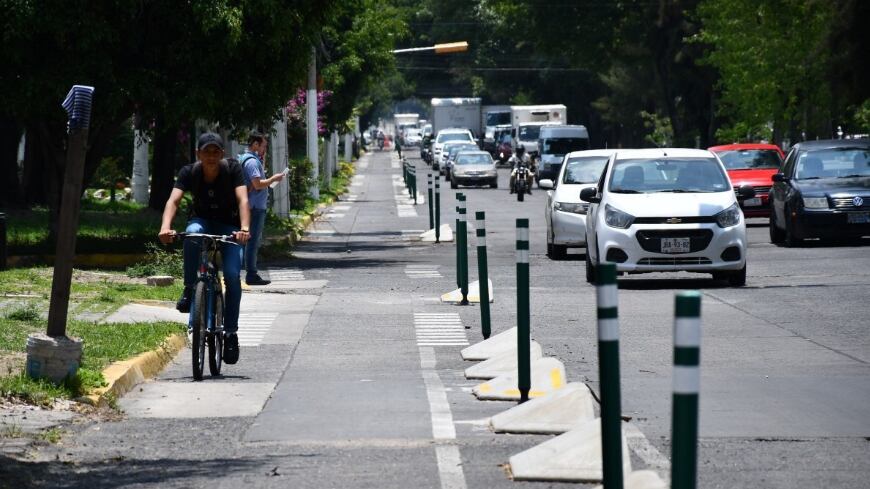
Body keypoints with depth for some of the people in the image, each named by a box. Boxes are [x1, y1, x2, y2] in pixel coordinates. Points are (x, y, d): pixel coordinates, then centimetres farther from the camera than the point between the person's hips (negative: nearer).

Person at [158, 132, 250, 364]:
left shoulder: (232, 169, -18)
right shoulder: (189, 172, -15)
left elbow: (242, 199, -30)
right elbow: (173, 200, -28)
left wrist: (244, 228, -48)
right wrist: (165, 227, -48)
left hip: (228, 226, -1)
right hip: (202, 221, 1)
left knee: (232, 275, -21)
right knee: (192, 233, -37)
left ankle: (231, 332, -10)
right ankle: (190, 290, -23)